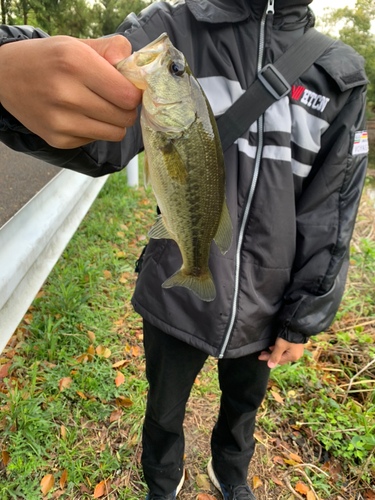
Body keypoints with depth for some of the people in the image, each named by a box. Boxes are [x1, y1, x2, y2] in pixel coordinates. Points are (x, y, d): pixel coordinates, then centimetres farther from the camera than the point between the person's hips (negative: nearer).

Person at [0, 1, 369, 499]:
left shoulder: (341, 76, -4)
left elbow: (332, 216, -3)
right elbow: (98, 137, -26)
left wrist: (303, 320, -1)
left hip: (263, 310, 2)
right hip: (176, 301, -1)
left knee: (243, 406, 27)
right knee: (165, 411, 23)